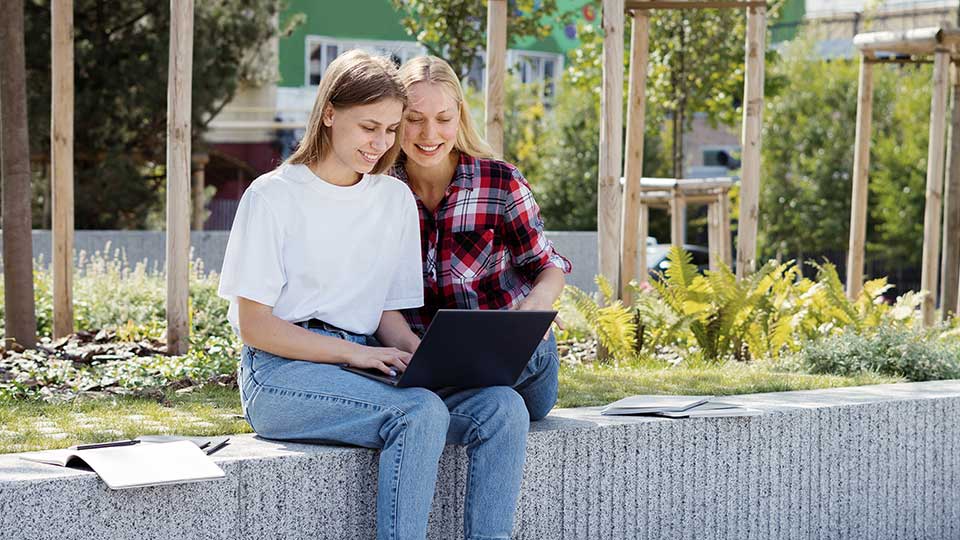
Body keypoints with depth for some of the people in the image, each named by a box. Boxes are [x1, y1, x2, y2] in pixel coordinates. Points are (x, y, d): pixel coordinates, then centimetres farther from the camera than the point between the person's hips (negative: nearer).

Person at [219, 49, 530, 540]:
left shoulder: (396, 199, 14)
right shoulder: (273, 197, -3)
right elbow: (253, 324, -8)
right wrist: (354, 352, -18)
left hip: (366, 365, 6)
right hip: (282, 372, -6)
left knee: (502, 407, -20)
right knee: (421, 412, -33)